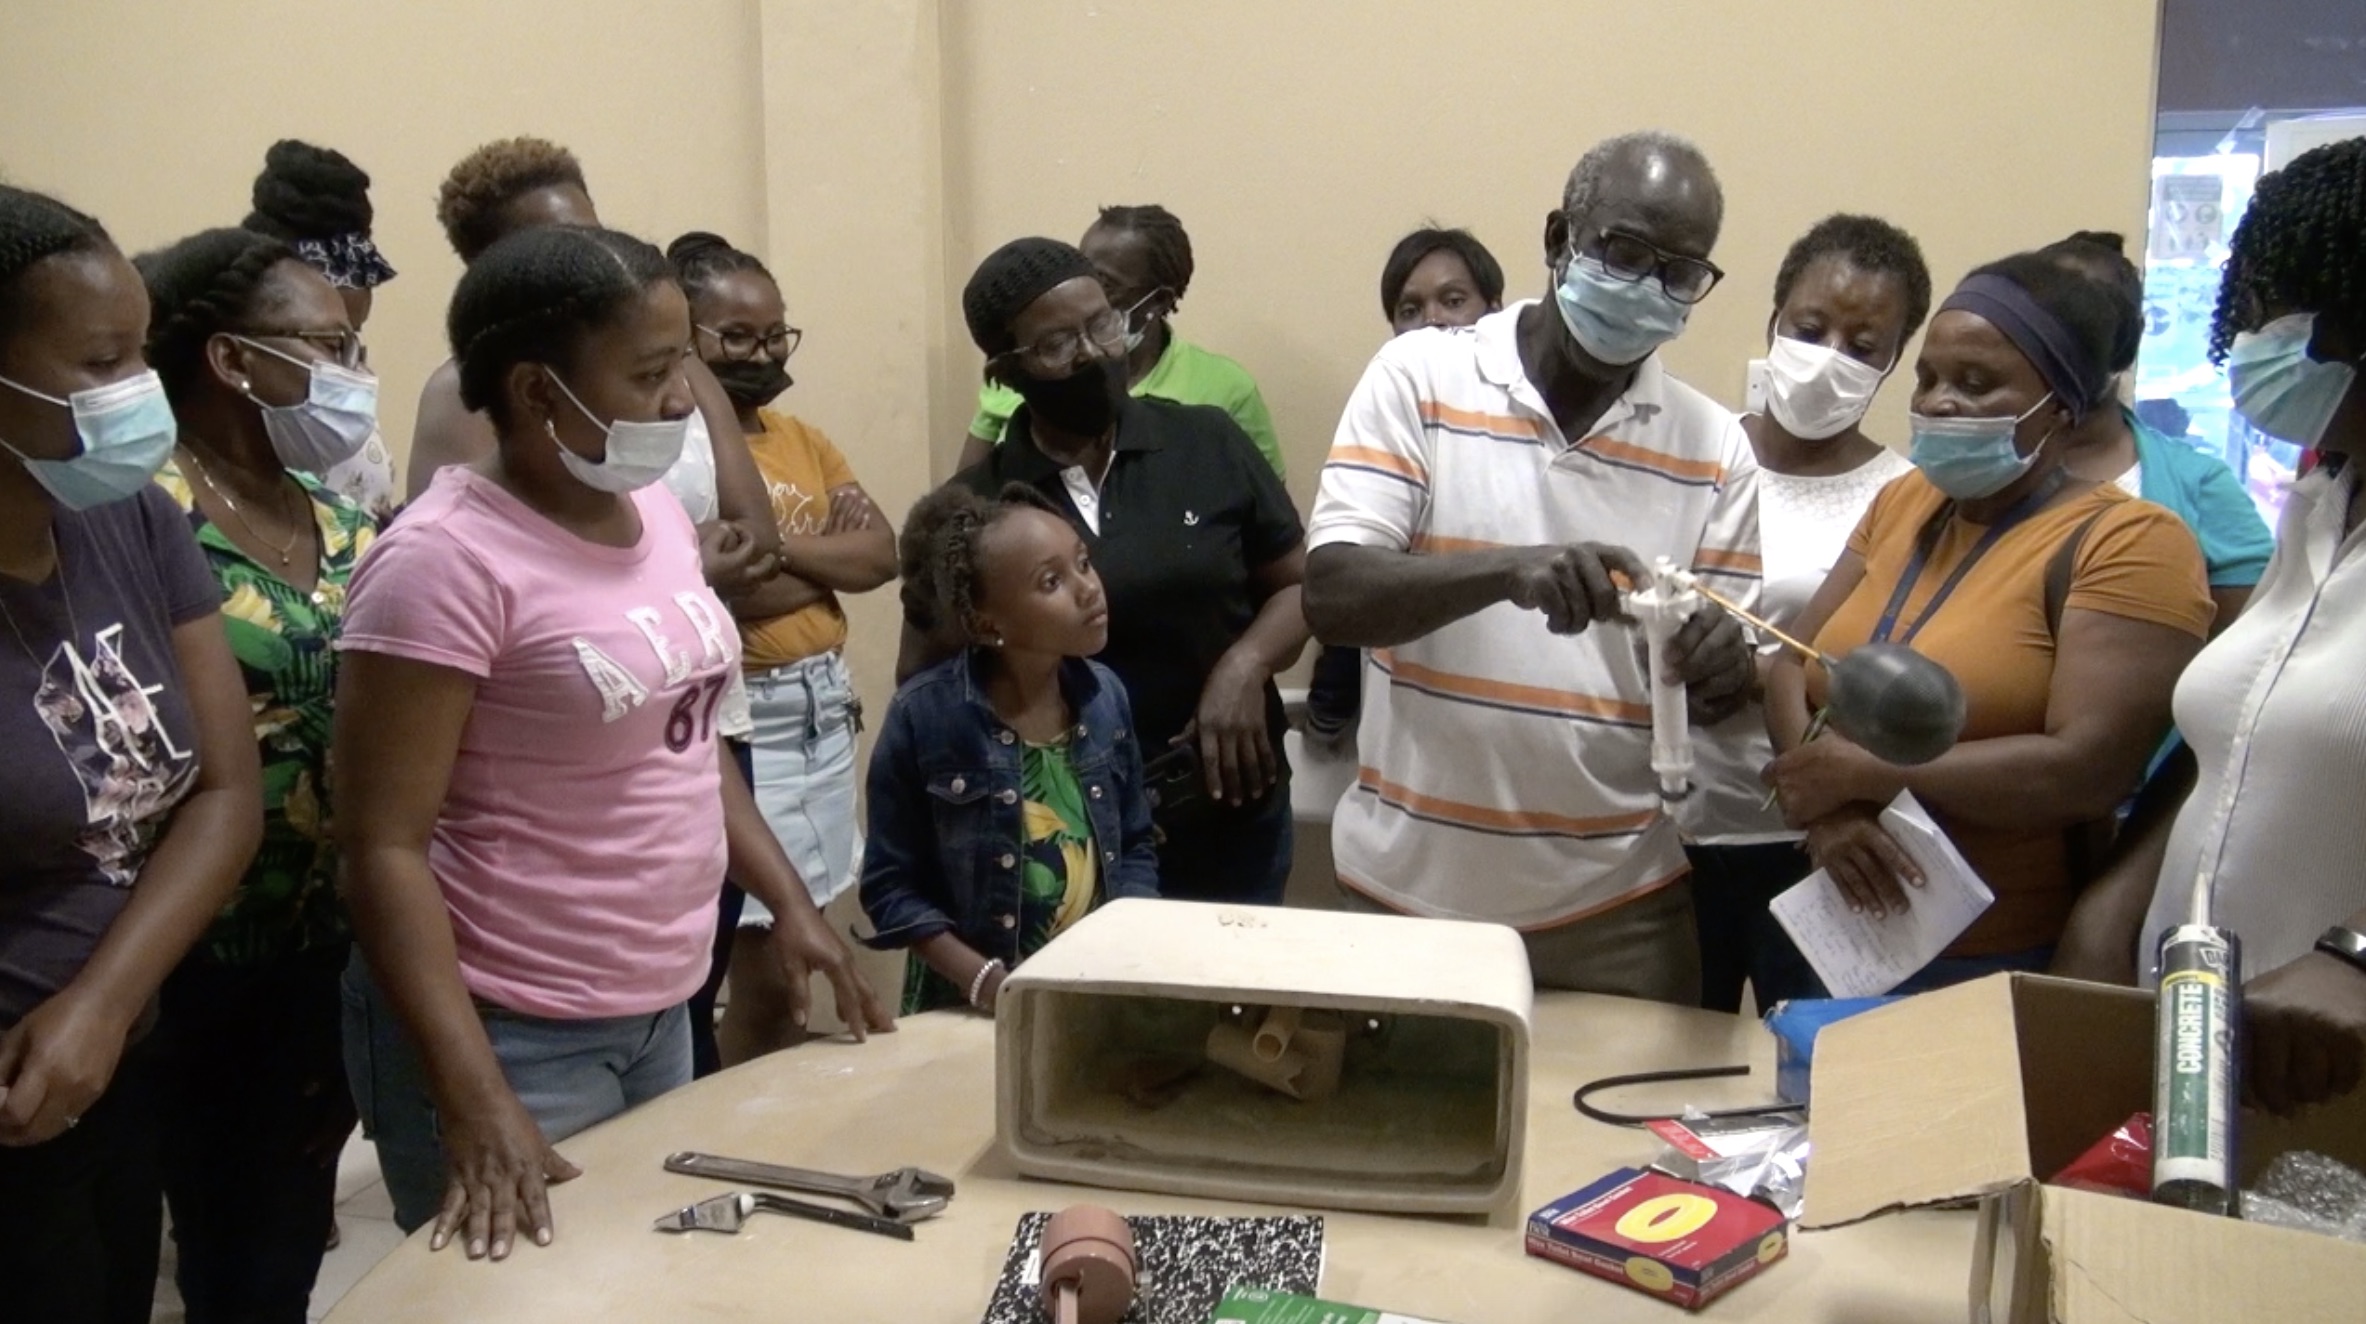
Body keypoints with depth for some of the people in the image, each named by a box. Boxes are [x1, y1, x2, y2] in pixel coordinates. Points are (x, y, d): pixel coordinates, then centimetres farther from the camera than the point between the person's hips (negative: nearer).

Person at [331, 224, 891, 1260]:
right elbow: (383, 847, -20)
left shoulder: (654, 510, 3)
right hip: (513, 1032, -7)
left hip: (658, 1007, 7)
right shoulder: (448, 559, -19)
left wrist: (790, 903, 10)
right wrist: (475, 1104, -26)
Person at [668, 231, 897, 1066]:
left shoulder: (801, 439, 15)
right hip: (742, 722, -8)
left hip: (825, 712, 8)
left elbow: (882, 553, 4)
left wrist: (778, 545, -11)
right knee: (763, 972, -3)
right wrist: (829, 562, -12)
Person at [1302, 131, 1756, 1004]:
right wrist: (1508, 569, -30)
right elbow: (1332, 598, -14)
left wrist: (1716, 669, -21)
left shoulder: (1713, 448, 1)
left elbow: (1728, 681, 2)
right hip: (1409, 886, -1)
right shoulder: (1420, 377, -5)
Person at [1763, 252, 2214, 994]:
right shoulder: (1902, 504, 8)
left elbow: (2088, 769, -23)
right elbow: (1792, 666, 2)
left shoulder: (2127, 543, -13)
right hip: (1847, 933, 6)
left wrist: (1865, 772, -17)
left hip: (2011, 968, -6)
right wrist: (1824, 804, -17)